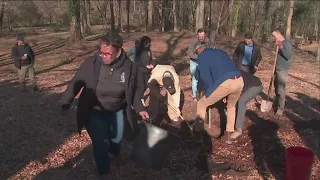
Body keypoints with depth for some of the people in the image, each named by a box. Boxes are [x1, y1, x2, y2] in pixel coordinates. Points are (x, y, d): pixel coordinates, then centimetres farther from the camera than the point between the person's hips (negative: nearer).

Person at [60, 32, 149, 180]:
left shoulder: (129, 67, -18)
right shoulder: (91, 63, -24)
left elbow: (136, 89, -2)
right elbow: (75, 84, -13)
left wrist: (139, 108, -8)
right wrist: (65, 104, -13)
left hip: (117, 111, 3)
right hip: (93, 112, -2)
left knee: (117, 138, 21)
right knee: (101, 143, -9)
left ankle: (115, 155, 57)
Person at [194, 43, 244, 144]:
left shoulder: (202, 56, 13)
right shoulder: (221, 51, 32)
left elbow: (205, 77, 1)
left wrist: (209, 93, 15)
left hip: (225, 83, -6)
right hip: (239, 80, 6)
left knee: (201, 104, 15)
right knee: (231, 106, 33)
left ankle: (198, 132, 21)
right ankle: (229, 136, 34)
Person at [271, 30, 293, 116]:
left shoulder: (287, 43, -14)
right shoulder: (279, 43, 13)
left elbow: (288, 56, -24)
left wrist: (281, 47, -33)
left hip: (282, 70, -9)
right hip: (277, 69, 9)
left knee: (281, 90, -8)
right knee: (276, 88, 13)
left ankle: (280, 109, -3)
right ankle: (277, 105, 24)